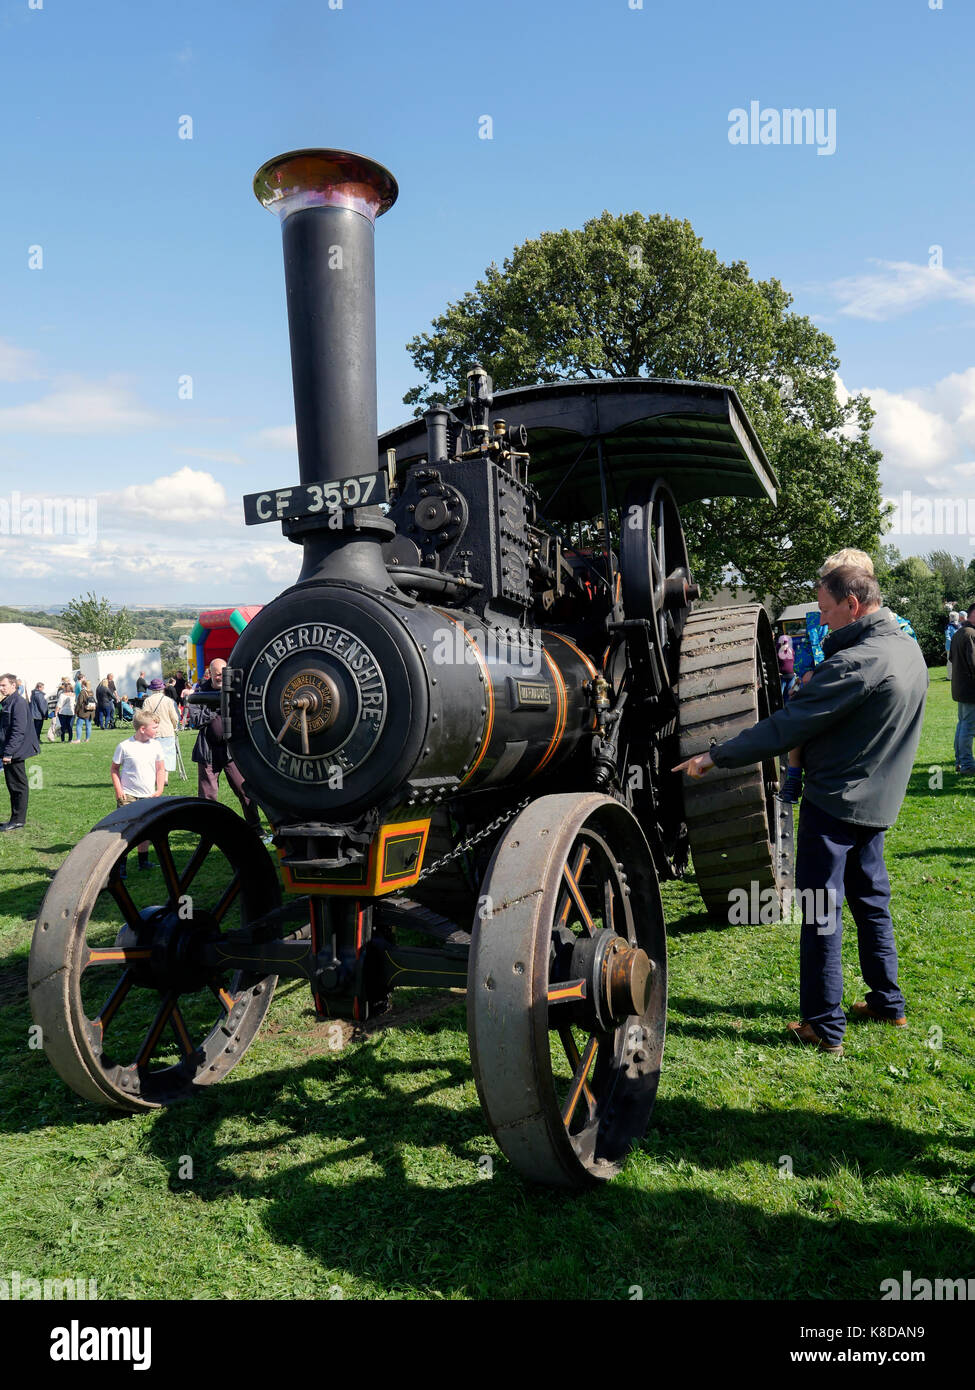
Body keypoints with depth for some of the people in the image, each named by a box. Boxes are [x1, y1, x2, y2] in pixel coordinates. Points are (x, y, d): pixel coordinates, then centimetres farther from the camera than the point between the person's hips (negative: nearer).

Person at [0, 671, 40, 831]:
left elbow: (19, 731, -21)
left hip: (15, 753, -9)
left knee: (18, 786, -1)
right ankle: (16, 819, 21)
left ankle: (18, 820, 6)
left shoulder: (18, 703, -16)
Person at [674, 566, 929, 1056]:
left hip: (835, 802, -9)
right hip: (878, 800, 9)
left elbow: (788, 725, -23)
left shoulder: (855, 662, -23)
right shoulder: (909, 649, 6)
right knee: (871, 900, 21)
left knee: (821, 911, 1)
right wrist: (816, 682, 4)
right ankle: (887, 1002, 32)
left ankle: (824, 1026, 8)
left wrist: (715, 757, -18)